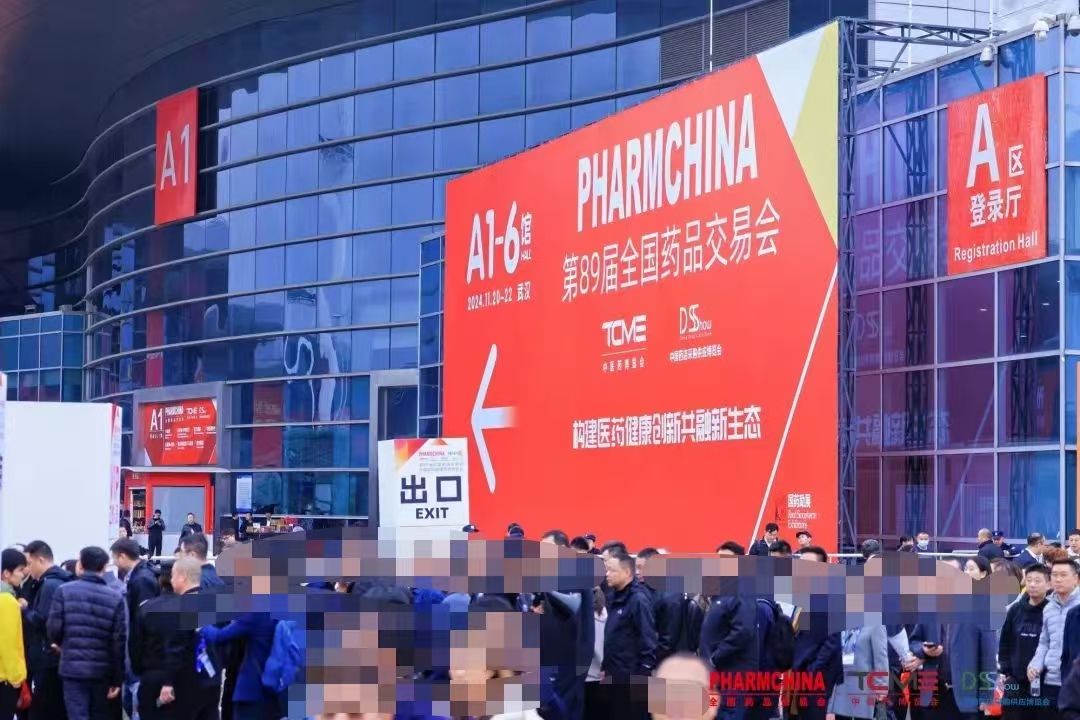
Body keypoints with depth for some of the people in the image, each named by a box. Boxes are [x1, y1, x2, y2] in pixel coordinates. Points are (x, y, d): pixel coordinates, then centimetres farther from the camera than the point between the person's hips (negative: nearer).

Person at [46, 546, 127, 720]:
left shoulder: (64, 591, -3)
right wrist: (117, 679, 2)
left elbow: (53, 629, -6)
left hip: (73, 668, -2)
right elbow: (119, 641, -4)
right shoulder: (115, 598, -2)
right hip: (103, 671, 2)